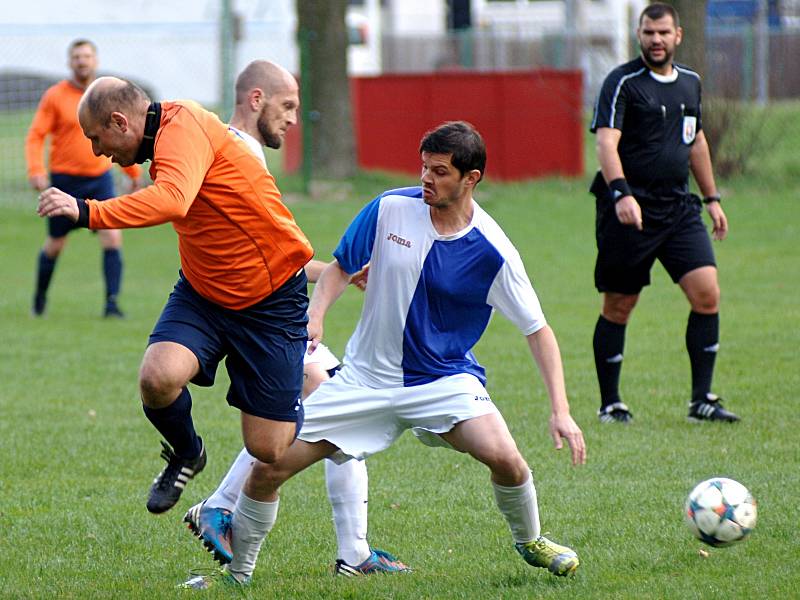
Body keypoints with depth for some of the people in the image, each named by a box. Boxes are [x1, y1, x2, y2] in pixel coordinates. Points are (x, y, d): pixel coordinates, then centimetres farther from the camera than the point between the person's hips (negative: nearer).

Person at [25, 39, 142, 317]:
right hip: (65, 179, -2)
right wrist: (36, 170, -22)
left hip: (100, 179, 2)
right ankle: (40, 297, 31)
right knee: (55, 244, 8)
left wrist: (133, 172, 22)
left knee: (112, 237, -13)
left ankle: (112, 302, -12)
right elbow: (35, 136, -8)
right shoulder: (55, 96, -6)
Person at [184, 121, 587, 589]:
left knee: (503, 456, -29)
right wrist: (315, 316, -12)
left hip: (445, 381, -2)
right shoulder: (390, 209, -9)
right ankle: (238, 572, 17)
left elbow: (538, 330, -7)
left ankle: (530, 542, 4)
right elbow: (341, 268, 8)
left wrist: (560, 410, -15)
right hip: (366, 380, 2)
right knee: (269, 467, -7)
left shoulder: (493, 252, -15)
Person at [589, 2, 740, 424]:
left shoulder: (690, 82, 14)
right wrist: (621, 193, -32)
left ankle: (701, 400, 0)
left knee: (707, 295, -7)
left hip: (678, 207, 5)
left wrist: (712, 198, 27)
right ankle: (610, 404, 14)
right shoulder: (623, 82, -7)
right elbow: (606, 141, -18)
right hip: (630, 210, -5)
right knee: (618, 308, 2)